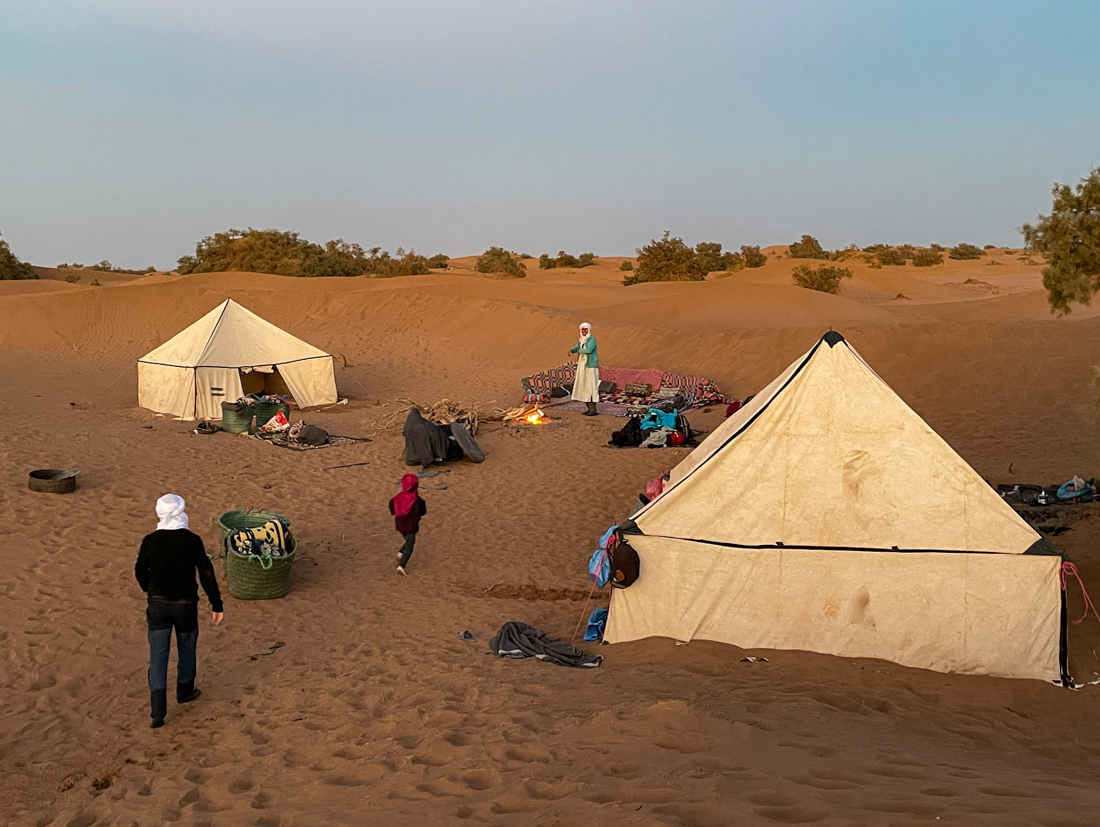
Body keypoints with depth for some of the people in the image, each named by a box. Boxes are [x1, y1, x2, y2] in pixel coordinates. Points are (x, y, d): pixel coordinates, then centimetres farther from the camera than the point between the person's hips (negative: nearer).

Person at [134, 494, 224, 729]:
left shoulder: (150, 541, -6)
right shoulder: (192, 540, -12)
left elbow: (140, 572, 7)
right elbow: (206, 574, -10)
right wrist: (216, 604, -2)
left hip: (158, 604, 1)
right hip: (185, 604, -1)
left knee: (158, 656, 3)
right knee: (186, 648, 22)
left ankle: (158, 712, -2)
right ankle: (184, 691, 40)